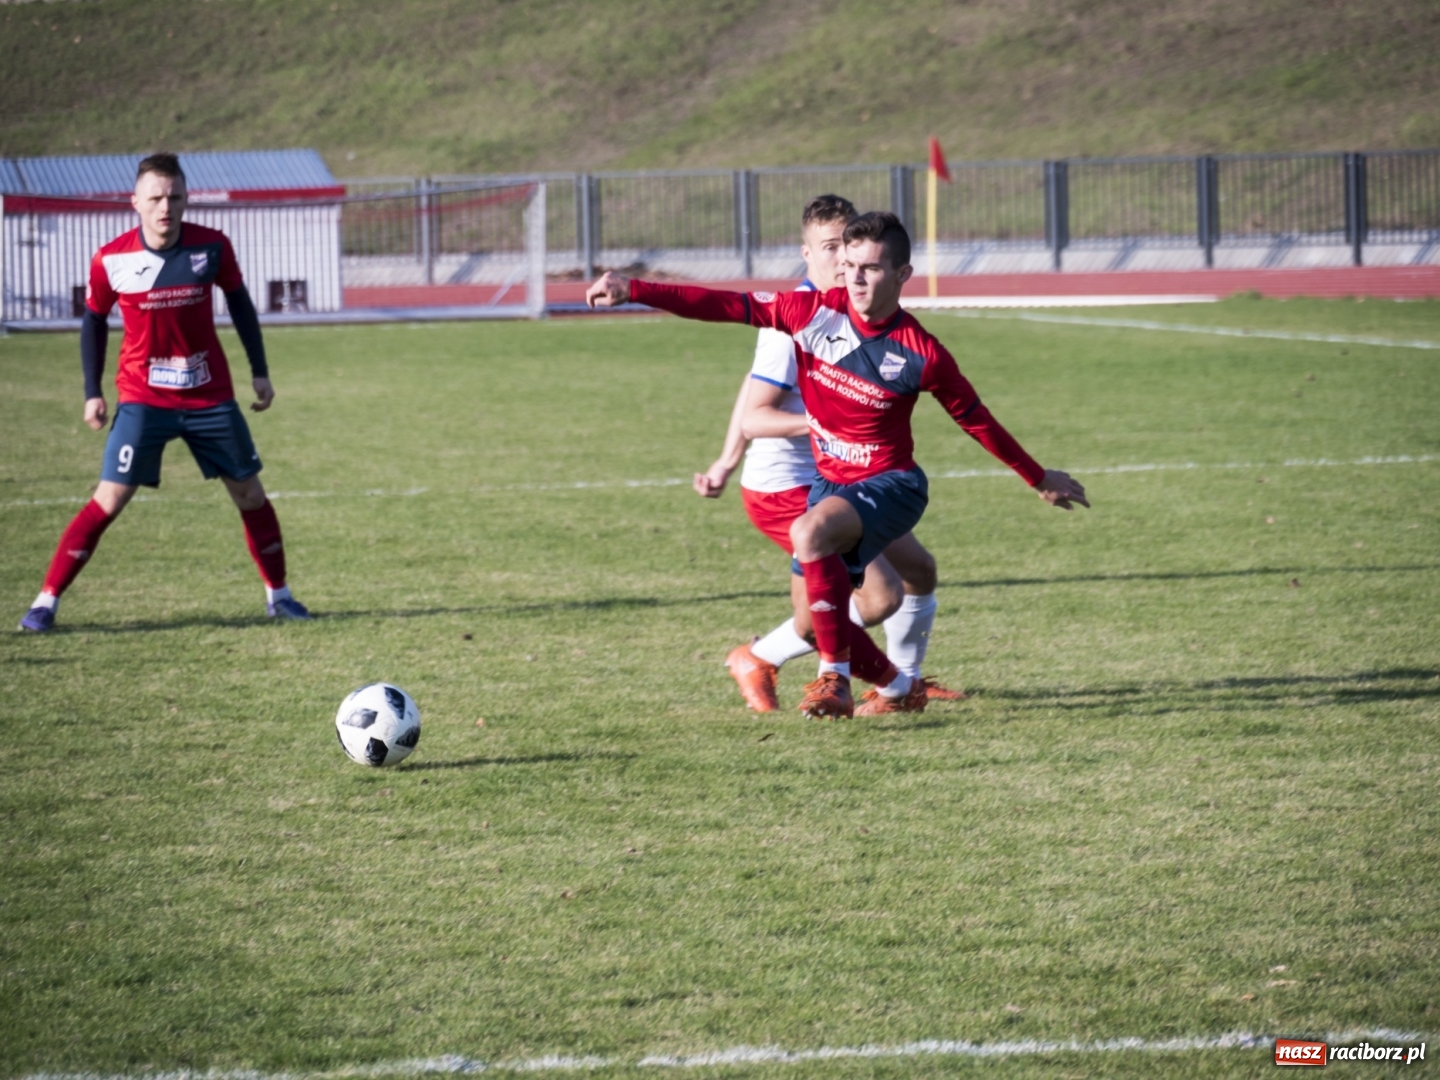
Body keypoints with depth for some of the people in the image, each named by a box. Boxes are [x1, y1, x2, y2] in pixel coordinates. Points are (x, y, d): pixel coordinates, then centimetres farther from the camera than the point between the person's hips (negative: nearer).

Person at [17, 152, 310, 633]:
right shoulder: (111, 260, -12)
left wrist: (259, 370, 9)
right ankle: (47, 600, -7)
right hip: (143, 399, -2)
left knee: (250, 493, 8)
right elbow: (94, 322, 4)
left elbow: (239, 302, 8)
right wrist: (92, 391, 1)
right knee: (110, 498, -11)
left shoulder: (212, 247, -9)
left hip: (210, 396, 2)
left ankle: (278, 594, 25)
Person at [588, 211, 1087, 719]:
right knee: (817, 619, 3)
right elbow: (727, 306, -9)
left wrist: (1039, 478, 8)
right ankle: (898, 686, 33)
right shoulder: (815, 312, -10)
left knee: (810, 532, -34)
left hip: (890, 483, -5)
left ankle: (835, 680, -24)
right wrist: (633, 290, -15)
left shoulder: (921, 355, -16)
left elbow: (975, 419, -2)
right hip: (829, 481, 5)